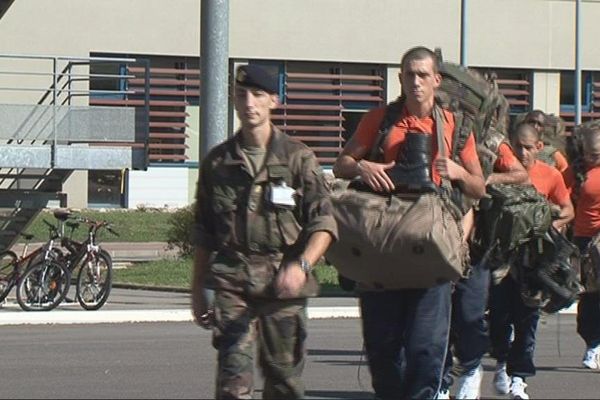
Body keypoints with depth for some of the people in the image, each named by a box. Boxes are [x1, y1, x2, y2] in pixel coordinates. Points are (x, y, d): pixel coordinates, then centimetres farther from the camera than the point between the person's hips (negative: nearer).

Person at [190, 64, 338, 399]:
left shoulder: (299, 158, 4)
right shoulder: (218, 162, 12)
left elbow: (324, 223, -3)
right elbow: (204, 236, 18)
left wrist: (301, 265, -21)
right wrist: (198, 292, 16)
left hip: (283, 283, -1)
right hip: (232, 279, 1)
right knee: (234, 371, -11)